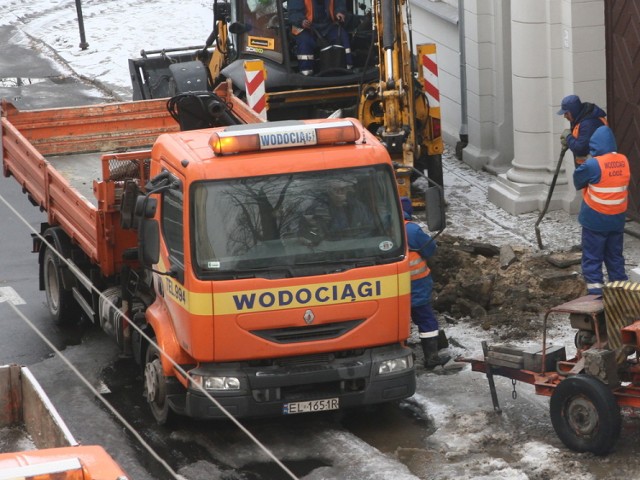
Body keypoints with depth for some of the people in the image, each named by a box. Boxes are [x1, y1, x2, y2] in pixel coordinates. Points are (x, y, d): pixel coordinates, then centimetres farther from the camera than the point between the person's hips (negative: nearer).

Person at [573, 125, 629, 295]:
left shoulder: (593, 165, -20)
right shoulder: (623, 161, -2)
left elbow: (578, 181, -5)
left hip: (595, 221, -6)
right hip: (617, 220, 6)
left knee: (592, 259, 3)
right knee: (615, 257, 17)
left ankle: (595, 294, 0)